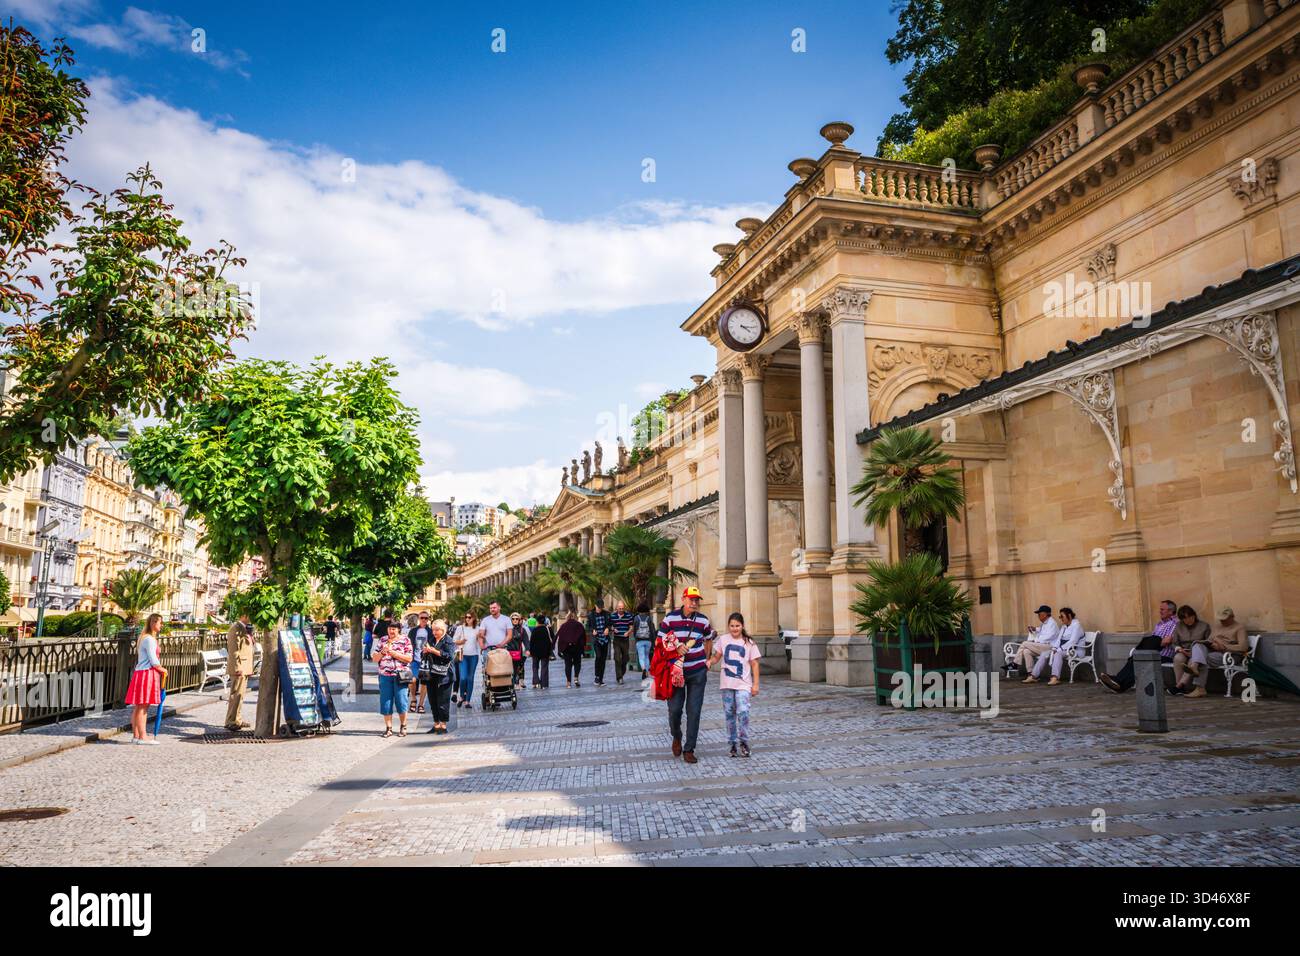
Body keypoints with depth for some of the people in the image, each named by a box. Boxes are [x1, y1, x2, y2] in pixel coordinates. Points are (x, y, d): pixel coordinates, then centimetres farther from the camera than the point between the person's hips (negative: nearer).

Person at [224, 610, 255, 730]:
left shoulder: (245, 628, 18)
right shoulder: (236, 628, -13)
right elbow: (233, 649, -19)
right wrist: (238, 668, -23)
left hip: (245, 668, 10)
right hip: (239, 667, -10)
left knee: (240, 694, 14)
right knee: (237, 694, -8)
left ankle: (237, 720, 22)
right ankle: (231, 722, -3)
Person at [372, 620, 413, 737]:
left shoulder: (405, 640, 3)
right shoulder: (382, 640, 12)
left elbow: (409, 658, -6)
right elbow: (375, 658, 11)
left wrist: (393, 653, -14)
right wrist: (383, 652, -9)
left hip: (400, 676, -3)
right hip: (385, 676, 3)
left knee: (401, 701, -3)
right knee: (385, 702, 3)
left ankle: (403, 727, 14)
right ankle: (388, 728, 12)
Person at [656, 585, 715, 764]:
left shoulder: (703, 620, 2)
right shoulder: (670, 618, -5)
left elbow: (708, 639, 20)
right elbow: (659, 642, -3)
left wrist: (707, 660, 15)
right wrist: (676, 648, -19)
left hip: (698, 671, 1)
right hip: (676, 669, -1)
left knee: (694, 711, 0)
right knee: (674, 709, -2)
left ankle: (689, 750, 10)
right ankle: (676, 737, 29)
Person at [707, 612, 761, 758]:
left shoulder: (749, 643, -1)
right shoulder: (723, 640, 3)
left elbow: (754, 664, 1)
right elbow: (716, 657, 13)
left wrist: (755, 684, -2)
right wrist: (709, 662, -9)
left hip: (743, 684, -2)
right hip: (727, 684, 2)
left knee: (743, 712, -16)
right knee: (729, 714, 8)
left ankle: (744, 742, 1)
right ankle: (733, 743, 20)